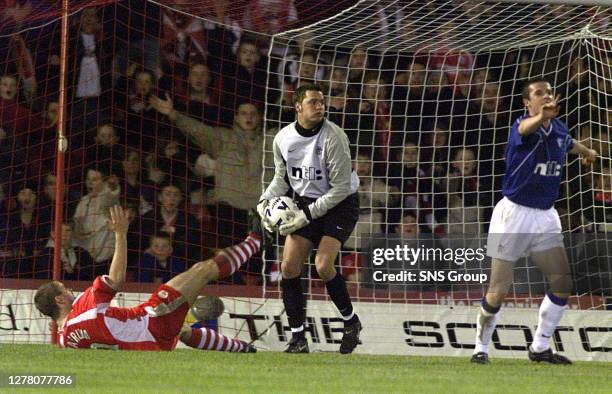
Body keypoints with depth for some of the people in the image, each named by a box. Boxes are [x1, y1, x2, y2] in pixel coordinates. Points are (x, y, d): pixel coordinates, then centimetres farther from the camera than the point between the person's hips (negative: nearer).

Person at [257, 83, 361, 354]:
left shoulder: (333, 137, -21)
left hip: (340, 203, -5)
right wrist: (265, 203, -6)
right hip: (305, 203, 5)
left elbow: (341, 188, -19)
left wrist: (308, 215, -22)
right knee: (289, 267, -7)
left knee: (323, 266, -21)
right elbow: (281, 178, 12)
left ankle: (351, 322, 3)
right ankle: (298, 339, 2)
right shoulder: (283, 139, -5)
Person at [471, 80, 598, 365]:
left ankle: (540, 348, 17)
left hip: (546, 216, 6)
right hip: (515, 213, -6)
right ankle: (481, 349, 14)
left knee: (562, 285, 2)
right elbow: (526, 128, -43)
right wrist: (542, 116, -67)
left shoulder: (559, 129, 5)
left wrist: (587, 152, 52)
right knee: (498, 291, -4)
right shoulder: (523, 126, -16)